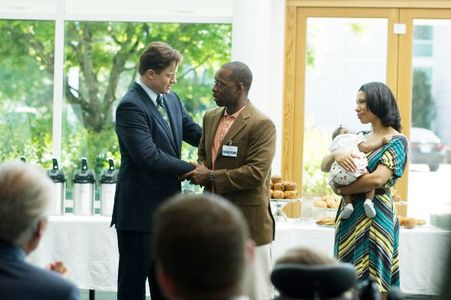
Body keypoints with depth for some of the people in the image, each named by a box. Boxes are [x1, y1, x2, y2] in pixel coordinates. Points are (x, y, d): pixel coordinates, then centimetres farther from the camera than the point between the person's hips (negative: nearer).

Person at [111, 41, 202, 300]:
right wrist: (192, 170, -17)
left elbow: (195, 133, 16)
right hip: (140, 210, -8)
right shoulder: (131, 107, -16)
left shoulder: (172, 100, 10)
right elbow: (149, 157, -24)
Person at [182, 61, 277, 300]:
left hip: (248, 222, -7)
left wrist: (212, 177, -15)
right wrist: (201, 170, 0)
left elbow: (256, 173, -20)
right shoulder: (210, 117, 11)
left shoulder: (261, 125, -13)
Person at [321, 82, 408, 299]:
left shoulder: (396, 141, -6)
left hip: (374, 216, -7)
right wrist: (335, 154, -14)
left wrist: (342, 190, -8)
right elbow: (324, 166, 9)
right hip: (349, 215, 7)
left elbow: (378, 179, -20)